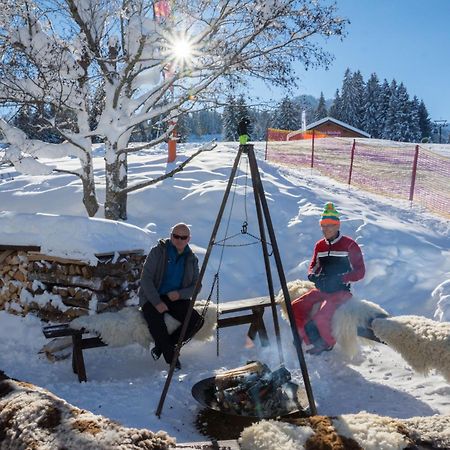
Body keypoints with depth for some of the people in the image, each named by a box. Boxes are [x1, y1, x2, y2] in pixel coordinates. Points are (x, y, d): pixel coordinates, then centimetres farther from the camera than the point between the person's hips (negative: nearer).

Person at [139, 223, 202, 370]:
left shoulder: (191, 259, 6)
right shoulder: (158, 251, -6)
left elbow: (196, 285, 7)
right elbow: (146, 278, -11)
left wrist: (180, 294, -14)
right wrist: (157, 302, -21)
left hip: (176, 298, 4)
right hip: (153, 298, -4)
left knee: (197, 321, -20)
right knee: (157, 323, -33)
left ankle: (161, 346, -5)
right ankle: (172, 358, -11)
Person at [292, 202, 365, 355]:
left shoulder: (349, 244, -7)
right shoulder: (319, 245, 10)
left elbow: (360, 271, -8)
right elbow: (313, 266, 21)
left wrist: (339, 279, -21)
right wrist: (312, 275, -4)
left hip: (341, 291, -6)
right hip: (321, 289, 6)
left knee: (321, 317, -27)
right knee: (295, 308, -11)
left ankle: (327, 343, 4)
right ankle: (314, 341, 3)